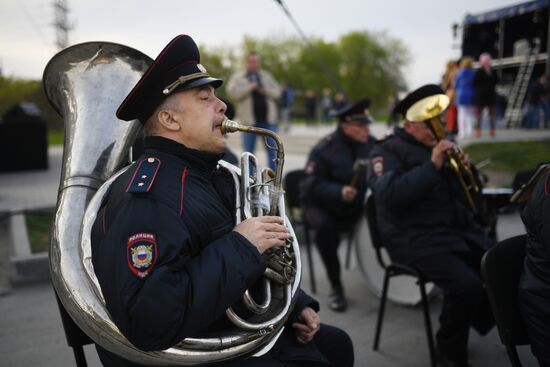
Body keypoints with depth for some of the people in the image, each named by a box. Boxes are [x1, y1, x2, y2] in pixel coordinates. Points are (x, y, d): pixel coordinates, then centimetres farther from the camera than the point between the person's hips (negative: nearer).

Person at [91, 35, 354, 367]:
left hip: (234, 332, 9)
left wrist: (295, 305, 6)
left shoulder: (208, 176, 7)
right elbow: (151, 322, -36)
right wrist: (240, 246, -30)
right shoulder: (149, 194, -25)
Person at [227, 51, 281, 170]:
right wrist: (250, 88, -13)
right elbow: (232, 93, -8)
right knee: (249, 150, 3)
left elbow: (277, 92, 13)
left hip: (268, 118, 3)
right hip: (249, 119, -3)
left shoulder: (267, 76, 16)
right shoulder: (238, 77, 5)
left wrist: (266, 91, -6)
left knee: (272, 149, 4)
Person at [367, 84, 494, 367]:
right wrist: (432, 165, -23)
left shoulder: (440, 145, 17)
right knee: (467, 285, -27)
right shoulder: (387, 151, -4)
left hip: (460, 228, 7)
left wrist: (465, 170, -3)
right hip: (417, 237, -7)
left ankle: (475, 321, 19)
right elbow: (388, 196, -22)